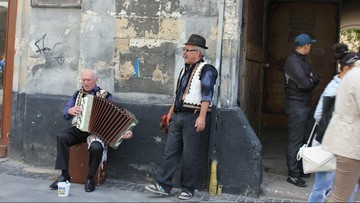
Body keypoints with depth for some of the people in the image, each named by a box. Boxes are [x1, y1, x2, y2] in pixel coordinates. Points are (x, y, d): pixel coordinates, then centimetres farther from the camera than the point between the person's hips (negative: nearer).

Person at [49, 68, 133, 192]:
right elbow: (65, 113, 12)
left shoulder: (105, 95, 0)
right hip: (79, 129, 4)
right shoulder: (77, 94, 13)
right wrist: (70, 111, -13)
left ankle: (90, 178, -10)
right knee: (61, 137, -25)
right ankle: (64, 175, -16)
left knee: (96, 147, -35)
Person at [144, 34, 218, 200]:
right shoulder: (186, 69, 17)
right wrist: (171, 111, 22)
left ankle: (188, 189, 14)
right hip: (178, 116, 8)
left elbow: (206, 96, -17)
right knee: (170, 151, 7)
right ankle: (163, 185, 13)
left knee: (189, 155, 0)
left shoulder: (206, 70, -9)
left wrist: (202, 117, -24)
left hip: (194, 117, -8)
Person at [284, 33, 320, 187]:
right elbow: (306, 83, -24)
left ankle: (301, 168, 28)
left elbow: (316, 79, 11)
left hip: (305, 105, 10)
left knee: (306, 139, 16)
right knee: (296, 140, -6)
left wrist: (311, 80, -10)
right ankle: (293, 174, 0)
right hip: (296, 106, -10)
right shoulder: (293, 61, -15)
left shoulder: (302, 60, 17)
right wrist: (312, 80, -3)